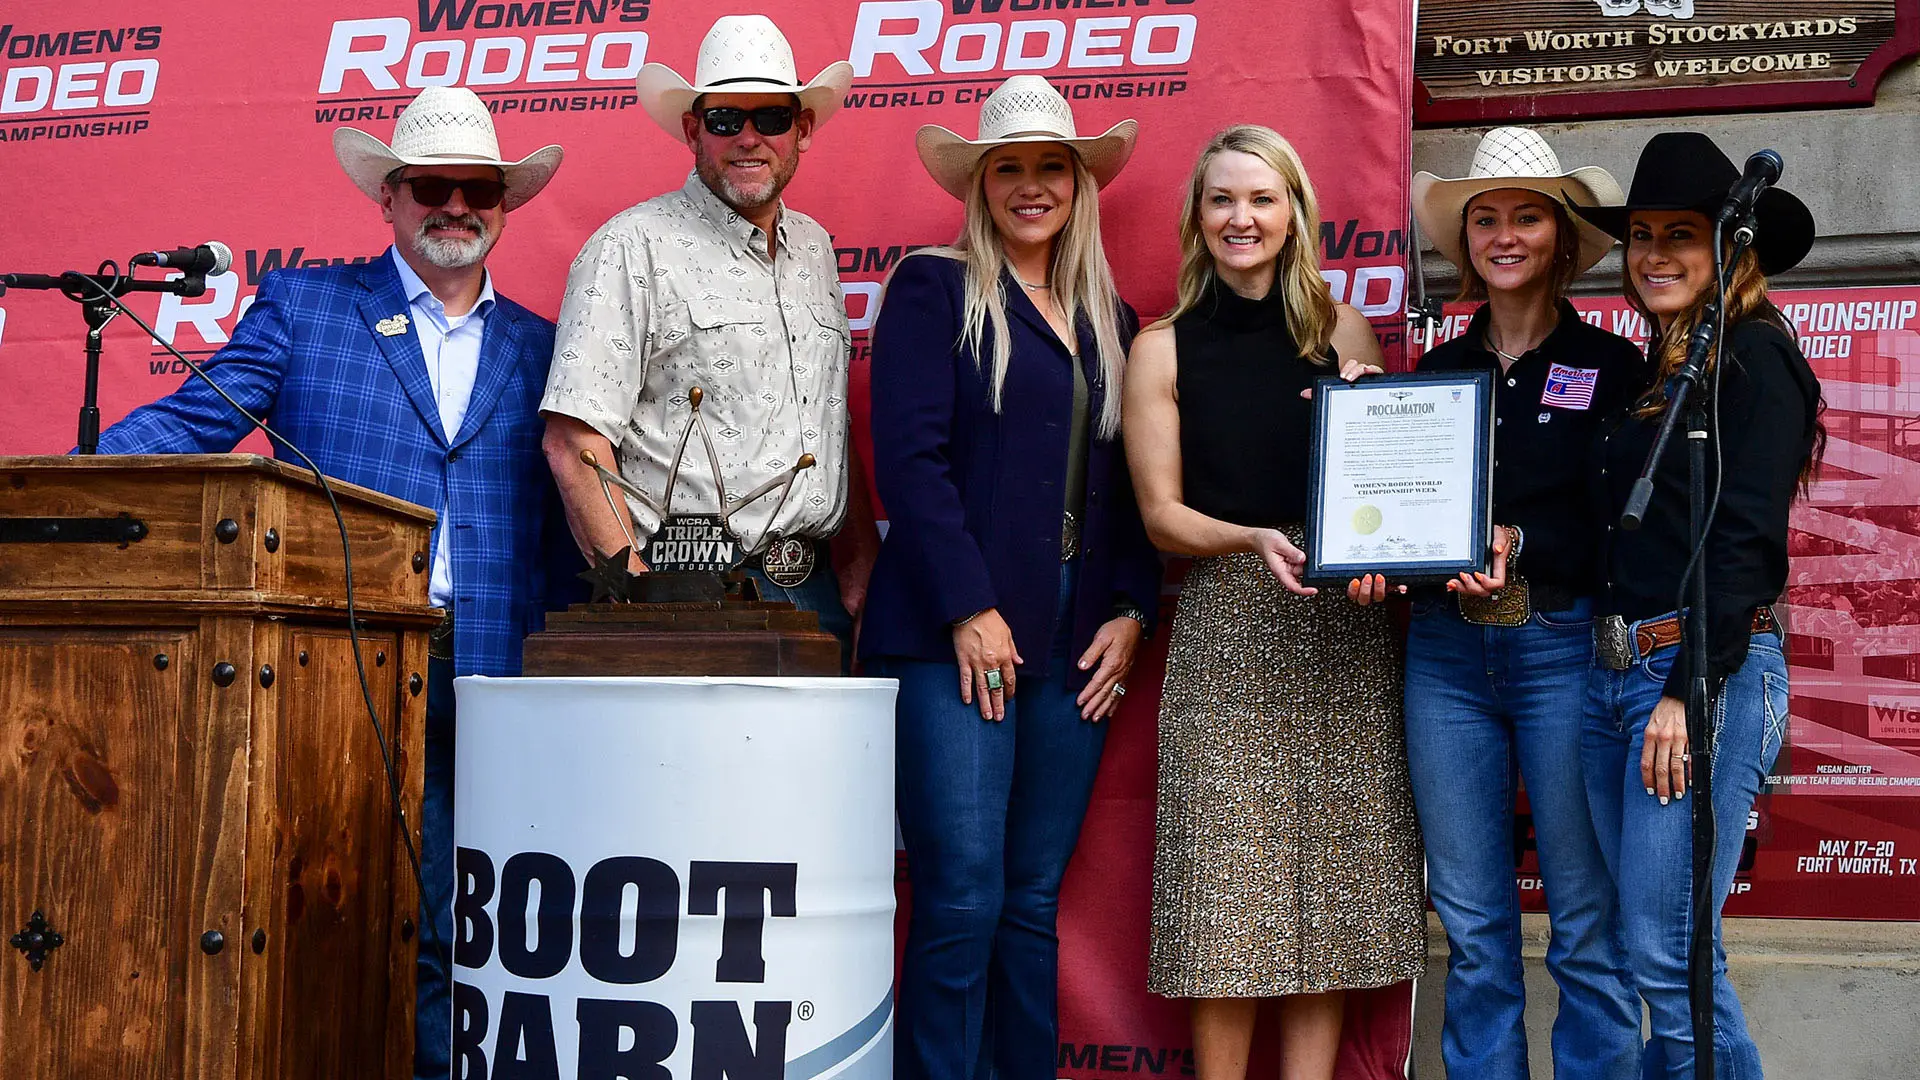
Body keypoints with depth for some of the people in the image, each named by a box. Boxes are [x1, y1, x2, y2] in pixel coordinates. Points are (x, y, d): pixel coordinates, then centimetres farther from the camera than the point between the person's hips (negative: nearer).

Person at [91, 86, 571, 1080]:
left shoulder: (537, 348, 15)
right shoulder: (301, 305, 9)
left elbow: (560, 540, 15)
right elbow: (190, 422, 1)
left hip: (489, 689, 2)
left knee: (451, 921, 4)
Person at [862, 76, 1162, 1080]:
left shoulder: (1110, 321, 19)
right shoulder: (934, 287, 3)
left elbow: (1130, 487, 17)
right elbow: (910, 456, -8)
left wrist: (1131, 612, 3)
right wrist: (969, 609, -14)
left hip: (1075, 645, 5)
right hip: (954, 633, -5)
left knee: (1033, 903, 7)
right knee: (961, 901, -8)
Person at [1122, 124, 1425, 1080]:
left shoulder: (1345, 333, 10)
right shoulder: (1163, 349, 6)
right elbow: (1161, 512, 1)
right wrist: (1257, 540, -15)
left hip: (1342, 623, 2)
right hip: (1227, 631, -2)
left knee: (1332, 885, 2)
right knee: (1231, 892, -4)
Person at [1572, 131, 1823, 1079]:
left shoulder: (1756, 357, -6)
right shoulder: (1653, 376, 19)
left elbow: (1745, 538, -14)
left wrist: (1690, 691, -18)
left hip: (1706, 675, -8)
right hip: (1615, 672, 8)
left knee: (1667, 954, -9)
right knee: (1652, 949, 10)